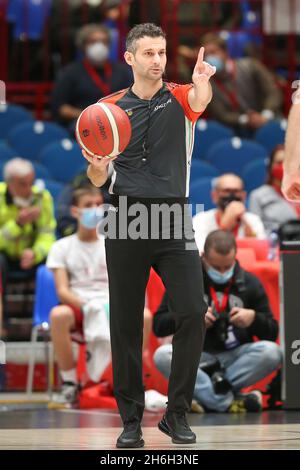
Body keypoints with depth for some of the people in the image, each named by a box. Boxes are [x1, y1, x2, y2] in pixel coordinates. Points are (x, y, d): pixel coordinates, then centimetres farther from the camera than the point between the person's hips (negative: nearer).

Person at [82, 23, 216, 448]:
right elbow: (99, 180, 12)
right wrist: (95, 165, -13)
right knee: (125, 323, 2)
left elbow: (201, 98, -21)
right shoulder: (110, 107, 10)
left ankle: (177, 413, 2)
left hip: (174, 224, -1)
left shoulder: (180, 98, 6)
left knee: (193, 313, -11)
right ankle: (130, 418, 11)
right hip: (126, 223, 1)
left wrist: (203, 79, -44)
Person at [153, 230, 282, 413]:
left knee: (272, 352, -28)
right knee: (162, 355, -32)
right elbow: (158, 326, 0)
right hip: (195, 358, -1)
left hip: (236, 357, 1)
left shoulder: (250, 283, 8)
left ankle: (206, 394, -28)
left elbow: (272, 334, 8)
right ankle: (229, 402, -37)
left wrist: (254, 319, -13)